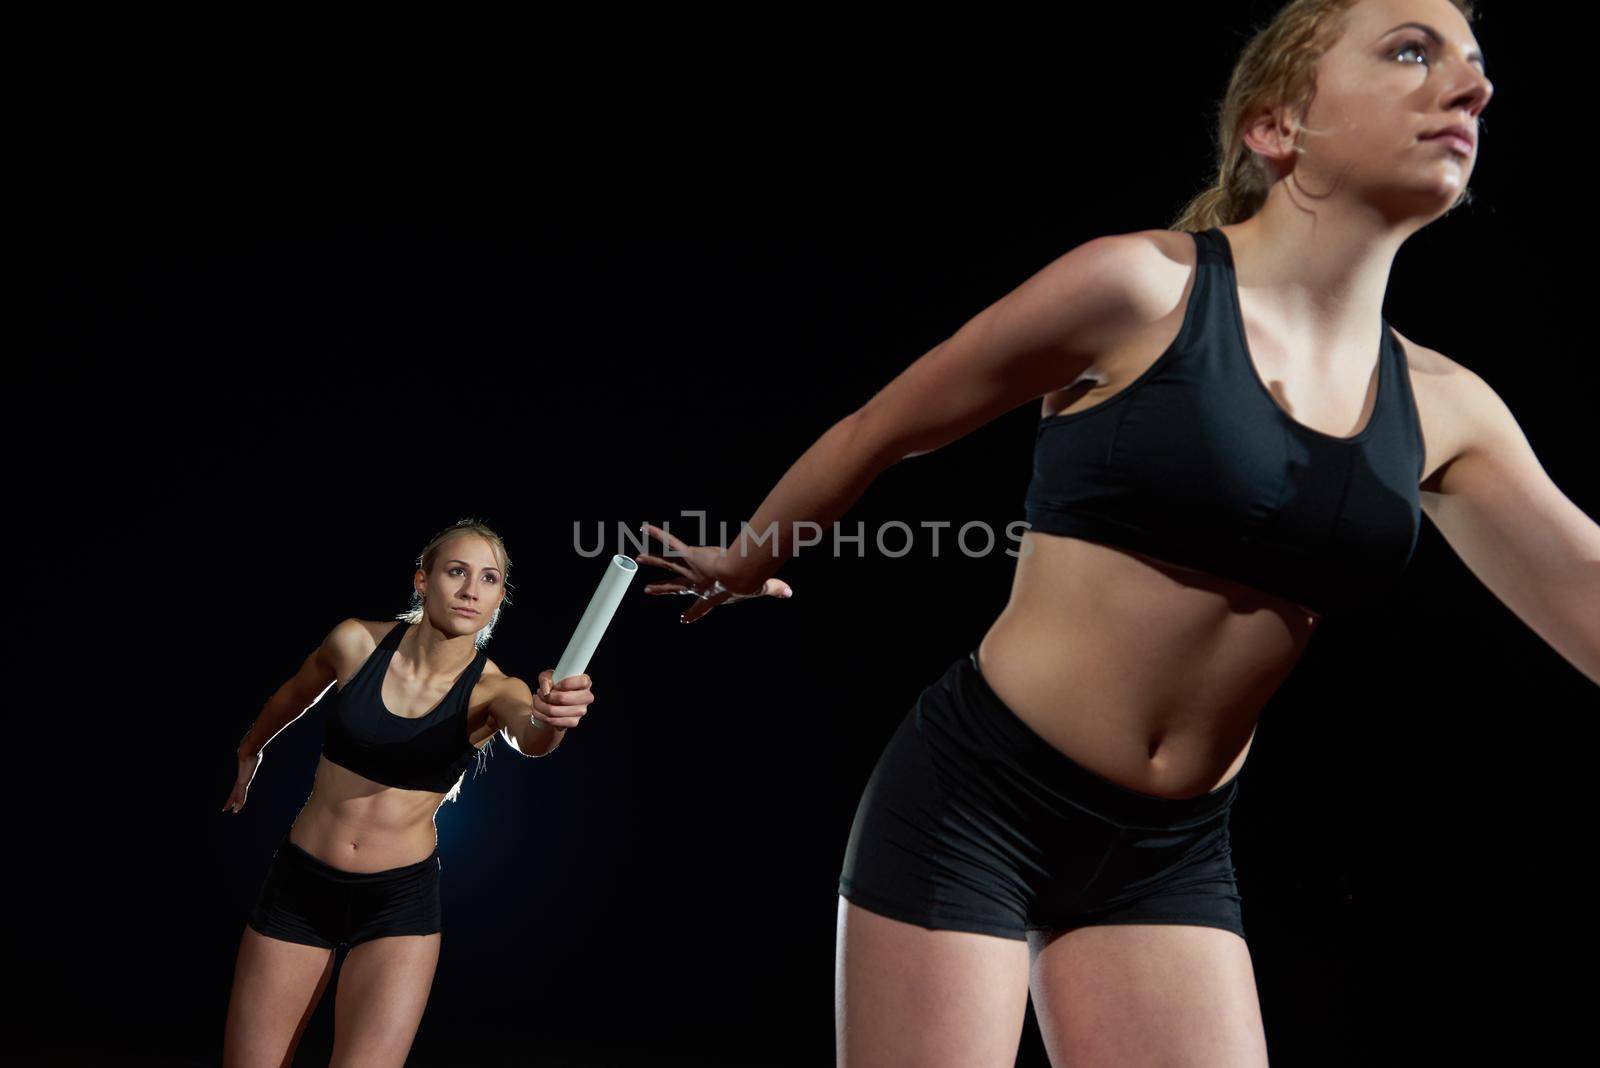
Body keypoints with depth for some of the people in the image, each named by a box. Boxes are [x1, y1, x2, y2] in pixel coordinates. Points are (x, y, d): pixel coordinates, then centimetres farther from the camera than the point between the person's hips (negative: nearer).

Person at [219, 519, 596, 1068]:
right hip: (299, 884, 2)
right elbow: (294, 695, 14)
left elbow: (530, 739, -35)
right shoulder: (356, 642, -8)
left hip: (399, 899, -1)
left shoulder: (494, 690, -11)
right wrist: (248, 754, 31)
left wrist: (550, 716, -58)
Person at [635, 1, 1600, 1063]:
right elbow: (874, 434, -1)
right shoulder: (1142, 286, -12)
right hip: (973, 799, -5)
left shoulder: (1441, 411, 2)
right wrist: (745, 559, 14)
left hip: (1172, 856, 5)